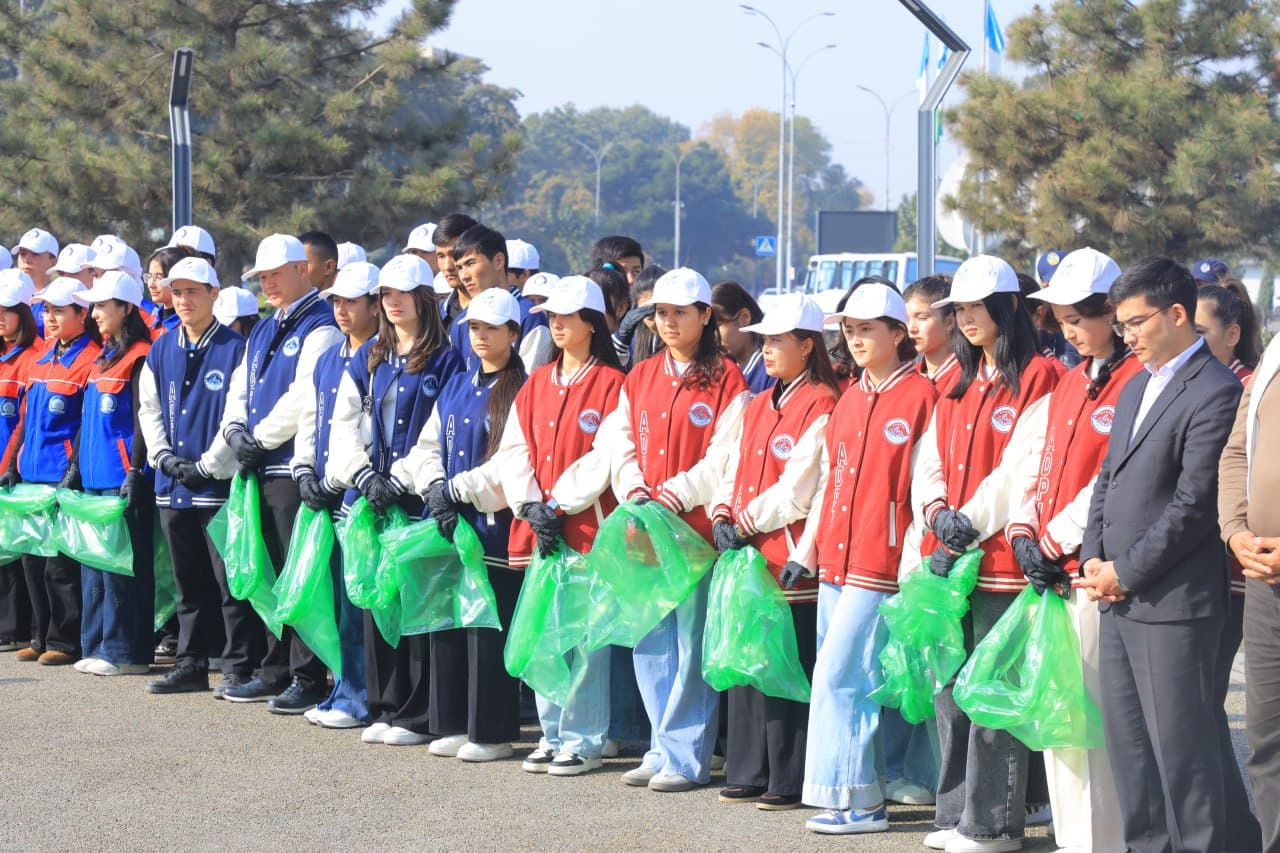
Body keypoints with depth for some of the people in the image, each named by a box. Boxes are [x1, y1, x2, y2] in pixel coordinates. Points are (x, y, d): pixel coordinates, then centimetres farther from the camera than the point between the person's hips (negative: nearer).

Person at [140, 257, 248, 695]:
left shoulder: (234, 348, -7)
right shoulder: (162, 350, 11)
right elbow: (149, 408, 16)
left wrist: (209, 465, -13)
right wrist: (164, 457, 2)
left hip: (220, 483, -6)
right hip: (173, 486, 6)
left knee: (230, 580, -4)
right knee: (189, 581, 13)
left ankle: (239, 667, 1)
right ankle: (191, 665, 20)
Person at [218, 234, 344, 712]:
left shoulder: (321, 327, -9)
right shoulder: (263, 332, 19)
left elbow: (302, 397, -18)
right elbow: (240, 387, 19)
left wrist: (261, 439, -12)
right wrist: (236, 430, 0)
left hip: (296, 467, -9)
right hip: (261, 469, 9)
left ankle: (309, 680, -4)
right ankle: (276, 672, 20)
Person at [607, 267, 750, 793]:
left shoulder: (726, 381, -4)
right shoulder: (640, 379, 15)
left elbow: (725, 457, -10)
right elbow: (622, 446, 12)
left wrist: (676, 495, -17)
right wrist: (633, 490, -5)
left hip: (696, 526, -6)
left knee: (692, 641, -4)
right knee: (650, 642, 8)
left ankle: (686, 757, 1)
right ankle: (662, 750, 16)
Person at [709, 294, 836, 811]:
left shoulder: (821, 406, -10)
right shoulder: (759, 406, 17)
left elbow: (797, 490, -15)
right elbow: (735, 469, 17)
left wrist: (747, 522, -11)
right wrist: (723, 516, 0)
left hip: (791, 561, -8)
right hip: (747, 557, 8)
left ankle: (790, 782, 2)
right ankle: (749, 774, 19)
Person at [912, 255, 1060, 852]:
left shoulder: (1037, 379, -7)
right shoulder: (959, 384, 18)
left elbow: (1021, 471, -14)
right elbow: (931, 461, 14)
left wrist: (970, 525, -16)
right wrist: (936, 511, -5)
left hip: (1001, 558, -8)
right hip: (948, 557, 8)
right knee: (950, 690, 10)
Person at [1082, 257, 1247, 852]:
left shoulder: (1215, 393, -13)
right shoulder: (1135, 388, 17)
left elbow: (1193, 505, -17)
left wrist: (1126, 573, -13)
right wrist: (1094, 558, 4)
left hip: (1173, 602, -9)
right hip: (1117, 601, 9)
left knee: (1180, 746, -6)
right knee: (1127, 742, 13)